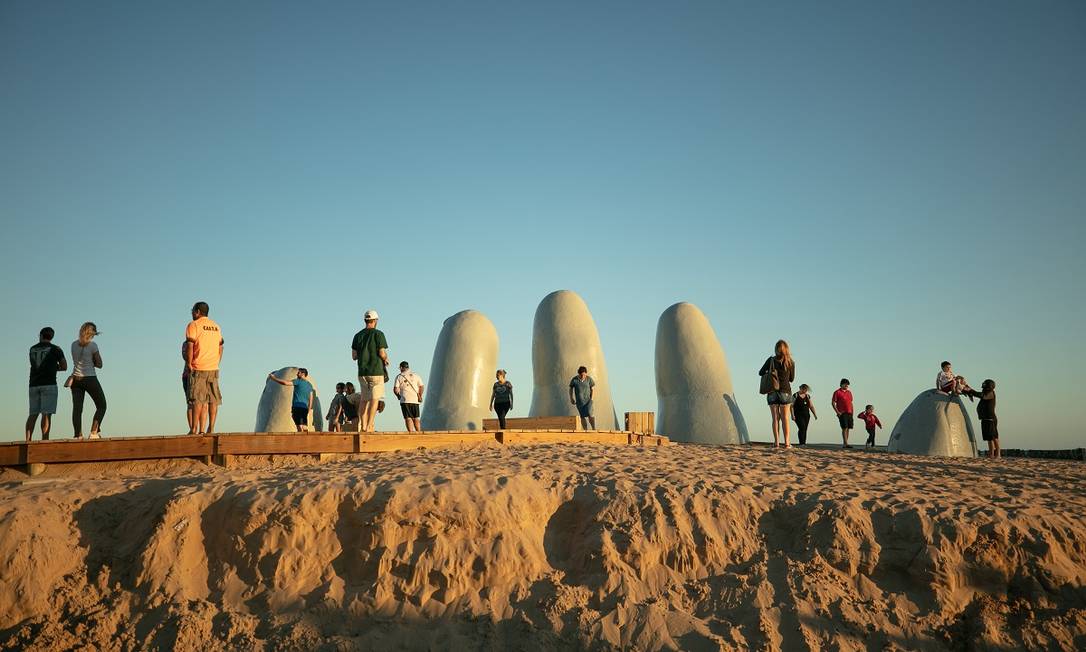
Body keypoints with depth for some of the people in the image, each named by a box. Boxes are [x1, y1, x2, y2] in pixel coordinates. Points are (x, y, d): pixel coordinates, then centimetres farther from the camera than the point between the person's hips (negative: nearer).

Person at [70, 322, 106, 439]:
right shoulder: (93, 345, -9)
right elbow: (99, 364, -5)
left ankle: (78, 435, -3)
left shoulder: (74, 345, 6)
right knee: (101, 406, 7)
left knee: (77, 408, 3)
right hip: (90, 379, -5)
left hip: (76, 379, 5)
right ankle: (94, 432, -4)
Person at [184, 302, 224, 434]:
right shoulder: (216, 327, 16)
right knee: (213, 400, 4)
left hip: (198, 368, -5)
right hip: (213, 369, 5)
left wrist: (189, 364, -7)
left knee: (197, 399, -6)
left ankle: (195, 429, -8)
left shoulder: (193, 325, -4)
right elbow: (220, 348, 16)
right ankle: (211, 429, 4)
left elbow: (189, 346, -12)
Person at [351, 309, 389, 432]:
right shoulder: (378, 334, -7)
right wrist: (386, 359, 8)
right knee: (374, 399, -1)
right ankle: (370, 426, -6)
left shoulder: (358, 335, 8)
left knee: (363, 399, 12)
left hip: (362, 372, 5)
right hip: (376, 371, -5)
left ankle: (363, 425, 10)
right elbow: (382, 353, -13)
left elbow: (354, 356, 7)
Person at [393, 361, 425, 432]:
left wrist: (398, 395, 15)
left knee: (408, 418, -5)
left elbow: (395, 389, -3)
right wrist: (420, 396, 14)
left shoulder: (399, 376, 4)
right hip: (415, 400, 3)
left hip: (405, 400, -3)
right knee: (416, 418, 13)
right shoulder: (416, 375, 11)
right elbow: (422, 386, 4)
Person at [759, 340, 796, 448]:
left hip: (772, 392, 0)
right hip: (785, 391, 0)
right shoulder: (791, 362, -2)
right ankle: (786, 442, 2)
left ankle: (776, 442, -1)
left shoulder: (771, 360, -3)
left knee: (775, 418, 4)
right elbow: (791, 379, 9)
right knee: (785, 418, 6)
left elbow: (761, 373, 5)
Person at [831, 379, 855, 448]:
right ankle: (845, 444, -14)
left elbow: (851, 403, 20)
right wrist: (837, 412, -13)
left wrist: (852, 412, 13)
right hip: (842, 413, -6)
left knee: (848, 428, 6)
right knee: (844, 428, -12)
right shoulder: (837, 392, -2)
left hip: (849, 413, 6)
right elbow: (833, 403, -5)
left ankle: (845, 444, 12)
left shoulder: (849, 392, 16)